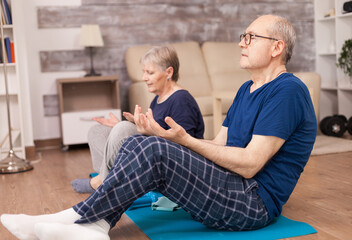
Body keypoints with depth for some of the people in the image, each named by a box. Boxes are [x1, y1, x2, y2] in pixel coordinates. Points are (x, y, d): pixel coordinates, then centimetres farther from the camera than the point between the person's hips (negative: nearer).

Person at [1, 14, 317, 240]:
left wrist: (185, 140, -16)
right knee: (137, 143, -5)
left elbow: (250, 163, -19)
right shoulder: (246, 90, 18)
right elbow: (219, 147, 12)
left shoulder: (286, 91, -13)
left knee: (154, 150, -26)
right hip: (227, 189, 9)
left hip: (255, 204, -9)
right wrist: (161, 134, -2)